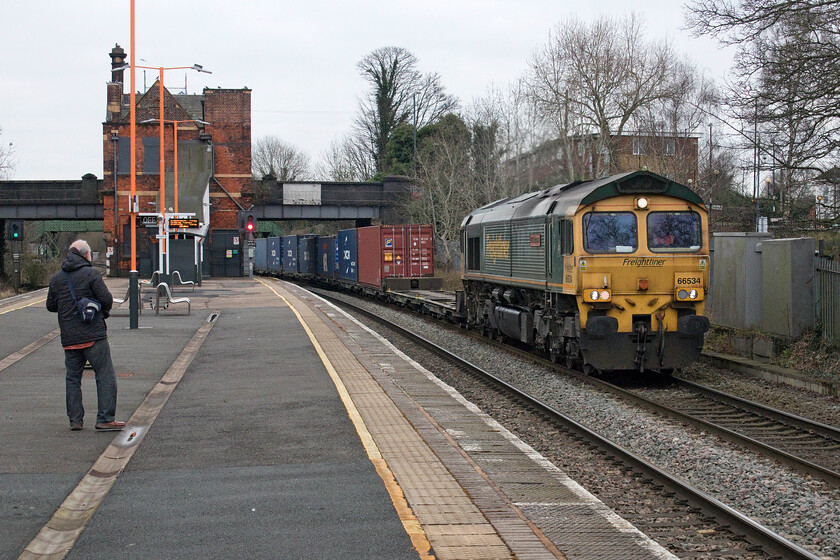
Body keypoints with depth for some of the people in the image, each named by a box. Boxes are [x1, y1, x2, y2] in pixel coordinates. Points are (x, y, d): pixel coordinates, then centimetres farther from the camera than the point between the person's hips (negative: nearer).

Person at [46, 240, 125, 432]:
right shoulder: (91, 274, -7)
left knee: (73, 378, 13)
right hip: (93, 336, -5)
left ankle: (75, 420, 11)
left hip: (69, 339, 5)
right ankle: (105, 419, -6)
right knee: (105, 376, -2)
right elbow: (107, 300, -11)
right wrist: (103, 310, 10)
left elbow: (50, 306, 16)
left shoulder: (56, 278, 10)